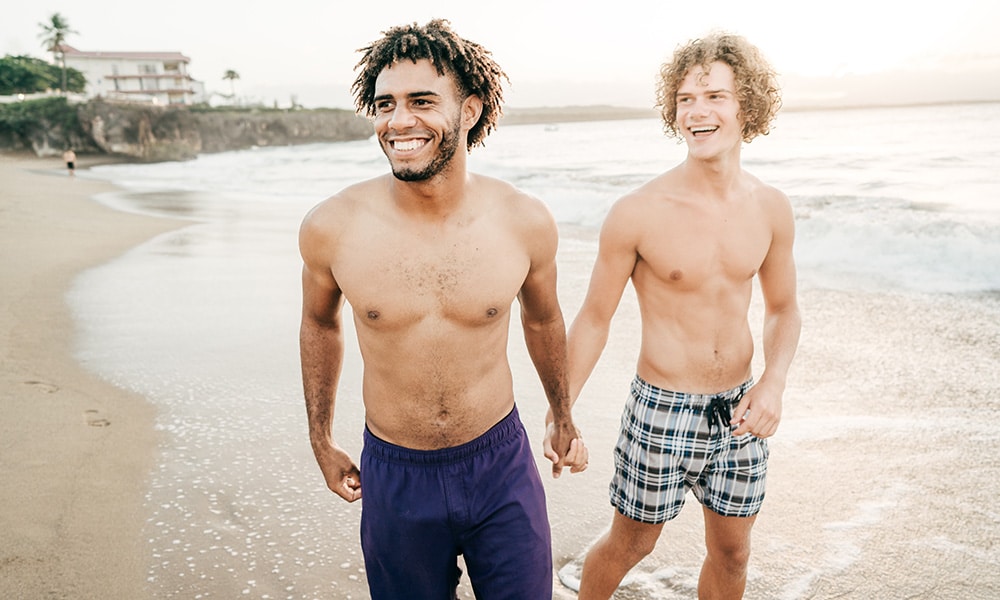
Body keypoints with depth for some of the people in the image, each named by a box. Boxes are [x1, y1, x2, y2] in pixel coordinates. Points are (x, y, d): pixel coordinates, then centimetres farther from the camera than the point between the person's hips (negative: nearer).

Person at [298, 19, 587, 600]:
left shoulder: (526, 223, -13)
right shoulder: (330, 227, -14)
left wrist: (564, 418, 20)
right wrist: (321, 440, 13)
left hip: (502, 467, 0)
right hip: (394, 478, 0)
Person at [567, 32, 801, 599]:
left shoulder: (771, 208, -3)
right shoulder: (638, 213, -17)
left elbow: (783, 308, 10)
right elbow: (594, 319, -7)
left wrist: (773, 382, -8)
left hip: (738, 410, 4)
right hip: (662, 410, -4)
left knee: (732, 554, 20)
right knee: (629, 545, 15)